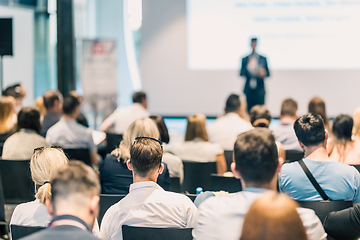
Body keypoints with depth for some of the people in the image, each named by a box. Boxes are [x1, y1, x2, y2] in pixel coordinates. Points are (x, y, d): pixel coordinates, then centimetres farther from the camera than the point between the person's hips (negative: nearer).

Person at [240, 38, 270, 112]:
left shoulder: (263, 59, 8)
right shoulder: (245, 60, 8)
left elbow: (268, 73, 7)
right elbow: (241, 73, 1)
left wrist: (264, 73, -15)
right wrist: (248, 67, -15)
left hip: (260, 90, 0)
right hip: (248, 90, 0)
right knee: (248, 110, -2)